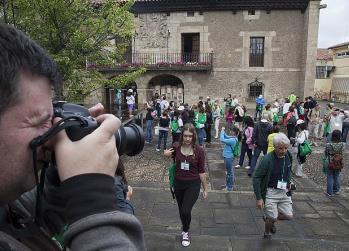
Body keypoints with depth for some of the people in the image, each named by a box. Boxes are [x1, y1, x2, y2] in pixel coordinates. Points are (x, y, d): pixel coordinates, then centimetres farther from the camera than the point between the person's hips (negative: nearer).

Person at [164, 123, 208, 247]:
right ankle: (184, 227, 47)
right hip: (178, 183, 3)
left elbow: (201, 171, -5)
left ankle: (185, 232, 18)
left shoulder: (199, 151, -14)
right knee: (181, 210, 17)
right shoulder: (176, 147, -10)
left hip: (193, 184, -2)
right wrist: (166, 154, -10)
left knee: (186, 210, -13)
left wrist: (205, 188, 0)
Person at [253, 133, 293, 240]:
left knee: (288, 216, 6)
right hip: (270, 192, -6)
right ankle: (267, 233, 31)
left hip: (284, 191, 6)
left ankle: (268, 217, 34)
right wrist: (259, 198, -21)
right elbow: (256, 178, -19)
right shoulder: (267, 159, -22)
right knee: (273, 218, -2)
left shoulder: (288, 156, -4)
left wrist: (288, 182, 8)